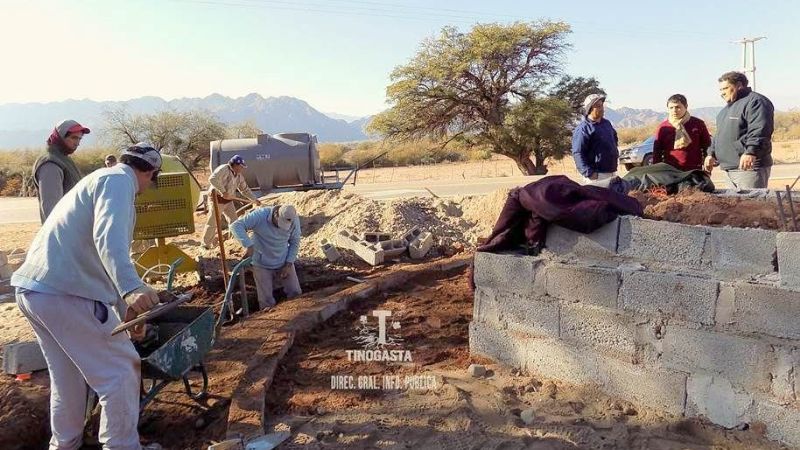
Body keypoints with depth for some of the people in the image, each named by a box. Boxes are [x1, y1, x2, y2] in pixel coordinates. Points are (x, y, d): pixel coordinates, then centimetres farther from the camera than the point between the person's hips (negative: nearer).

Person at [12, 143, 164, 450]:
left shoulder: (99, 179, 27)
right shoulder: (118, 180, -5)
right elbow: (109, 236, -26)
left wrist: (124, 304, 41)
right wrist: (131, 288, -39)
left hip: (33, 288, 10)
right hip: (66, 292, -10)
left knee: (67, 376, 24)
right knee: (119, 371, 1)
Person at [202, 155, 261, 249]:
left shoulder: (239, 176, 6)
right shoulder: (224, 169, -20)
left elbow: (245, 189, 16)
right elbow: (213, 179, -35)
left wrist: (254, 200, 12)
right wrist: (223, 191, -37)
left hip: (228, 201, 7)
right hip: (217, 199, -7)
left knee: (234, 221, 7)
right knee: (212, 223, -1)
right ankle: (205, 245, 12)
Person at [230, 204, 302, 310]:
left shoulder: (294, 220, -15)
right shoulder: (260, 215, -25)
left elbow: (294, 242, -2)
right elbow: (236, 226, -29)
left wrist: (288, 265, -8)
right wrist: (249, 245, -42)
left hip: (283, 263, 3)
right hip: (262, 264, -2)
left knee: (296, 294, 3)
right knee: (267, 302, 0)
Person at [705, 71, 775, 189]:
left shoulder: (755, 102, -8)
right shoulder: (728, 107, 24)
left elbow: (759, 130, -22)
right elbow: (719, 134, 30)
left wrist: (751, 152, -32)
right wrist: (712, 153, 22)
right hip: (729, 168, 9)